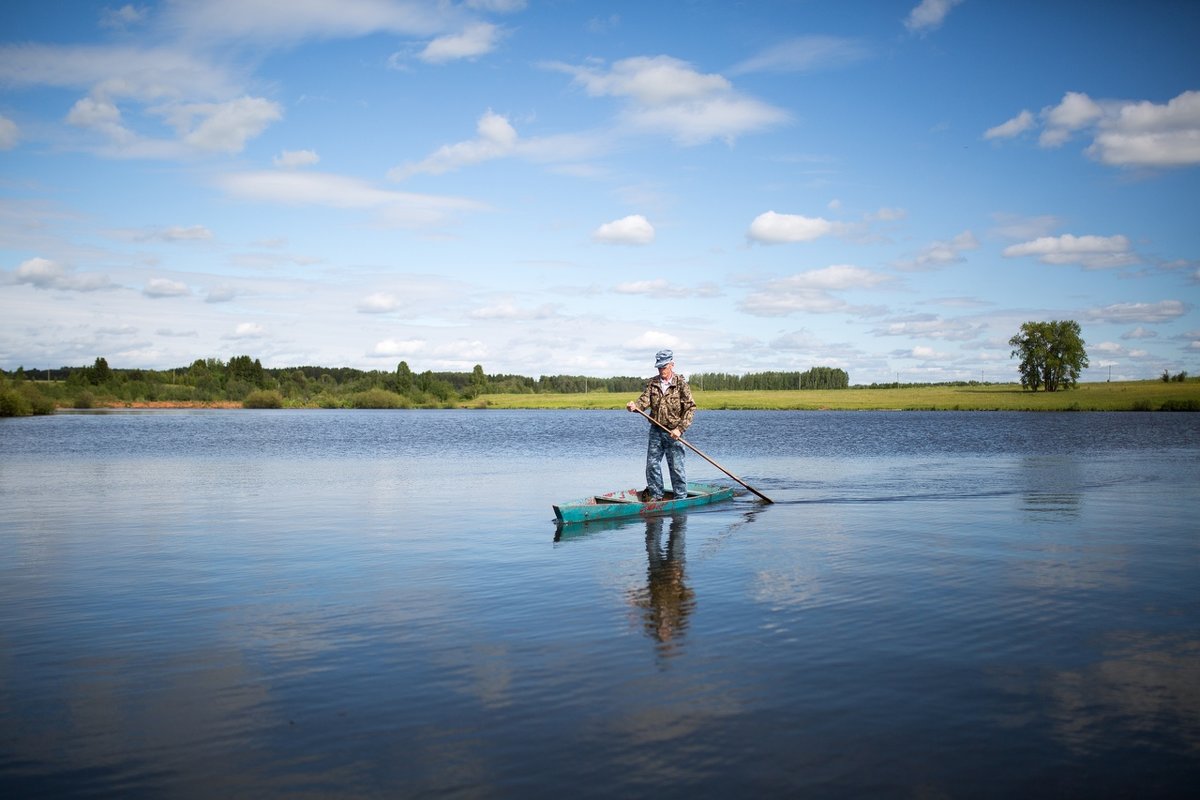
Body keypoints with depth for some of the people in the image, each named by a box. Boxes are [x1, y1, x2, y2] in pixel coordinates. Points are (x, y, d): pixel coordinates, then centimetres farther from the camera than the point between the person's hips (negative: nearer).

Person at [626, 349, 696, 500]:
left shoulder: (681, 384, -6)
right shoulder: (652, 383, 6)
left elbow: (690, 408, -9)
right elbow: (645, 400, -4)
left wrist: (680, 428, -17)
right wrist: (635, 405, -28)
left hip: (673, 432, -4)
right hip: (656, 431, 4)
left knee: (676, 466, -1)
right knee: (652, 464, 6)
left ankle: (681, 498, 11)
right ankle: (655, 495, 19)